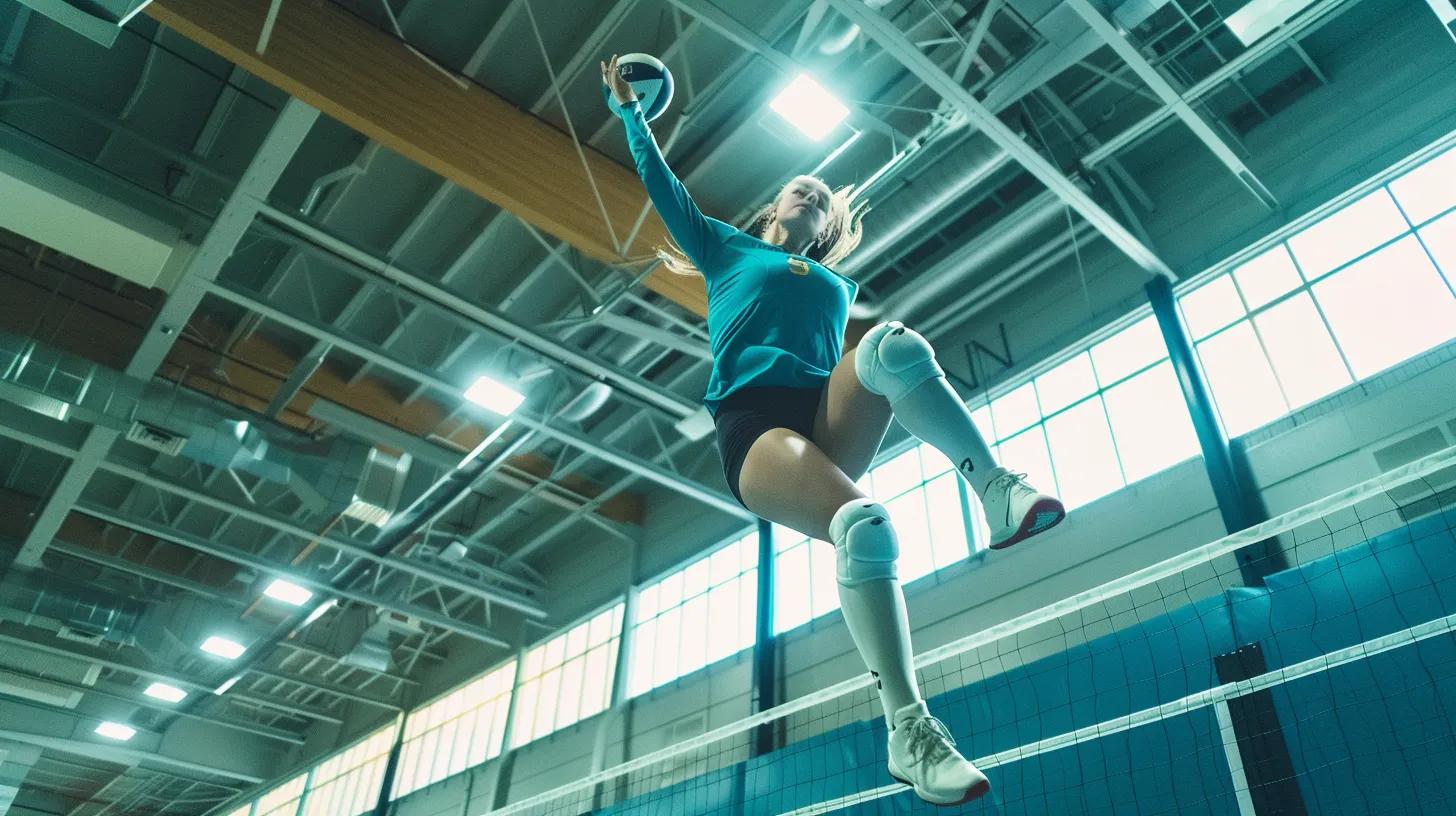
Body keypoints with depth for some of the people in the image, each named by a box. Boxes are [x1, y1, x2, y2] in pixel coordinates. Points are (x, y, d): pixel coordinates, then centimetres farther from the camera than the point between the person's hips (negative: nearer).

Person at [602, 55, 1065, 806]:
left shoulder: (837, 286, 33)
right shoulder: (728, 250, 25)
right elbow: (660, 183, 27)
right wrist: (628, 110, 34)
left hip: (833, 421, 3)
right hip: (754, 427, -3)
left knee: (892, 343, -32)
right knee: (863, 525, -36)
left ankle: (999, 491, -39)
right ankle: (907, 729, -35)